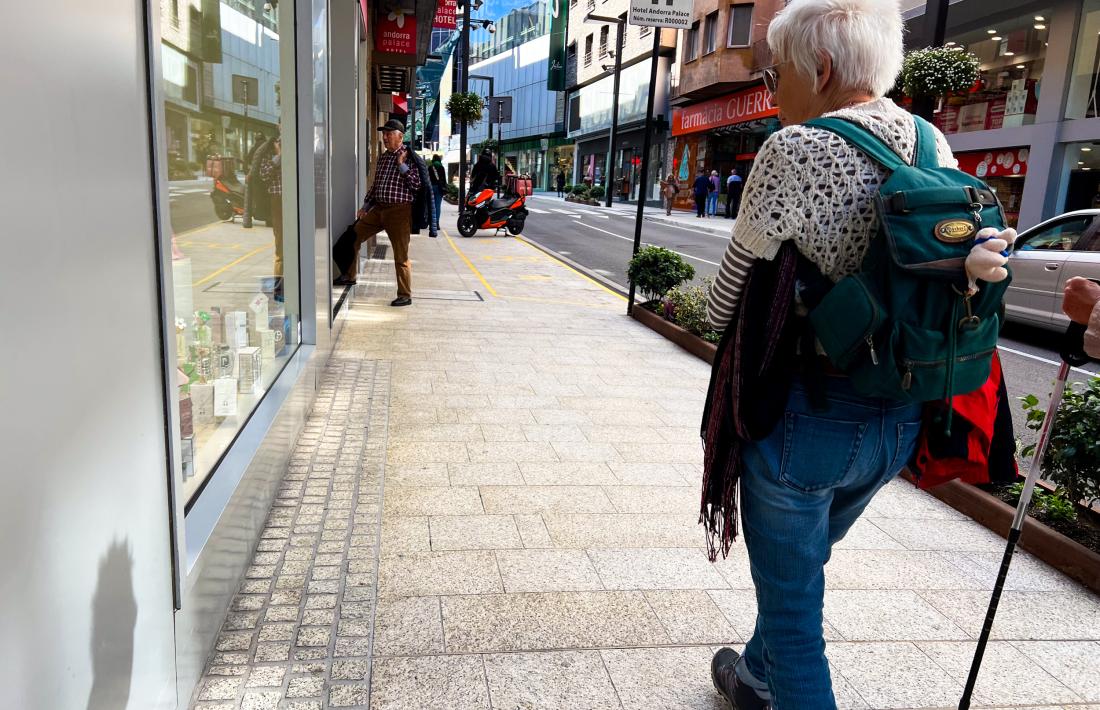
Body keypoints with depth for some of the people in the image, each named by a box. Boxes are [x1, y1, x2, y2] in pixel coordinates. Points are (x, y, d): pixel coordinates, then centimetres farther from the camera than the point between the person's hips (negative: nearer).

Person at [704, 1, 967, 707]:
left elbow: (725, 303, -13)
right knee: (799, 563, 30)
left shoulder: (795, 149, -16)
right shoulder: (934, 146, 4)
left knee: (792, 595, 14)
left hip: (806, 409, -8)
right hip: (902, 418, 8)